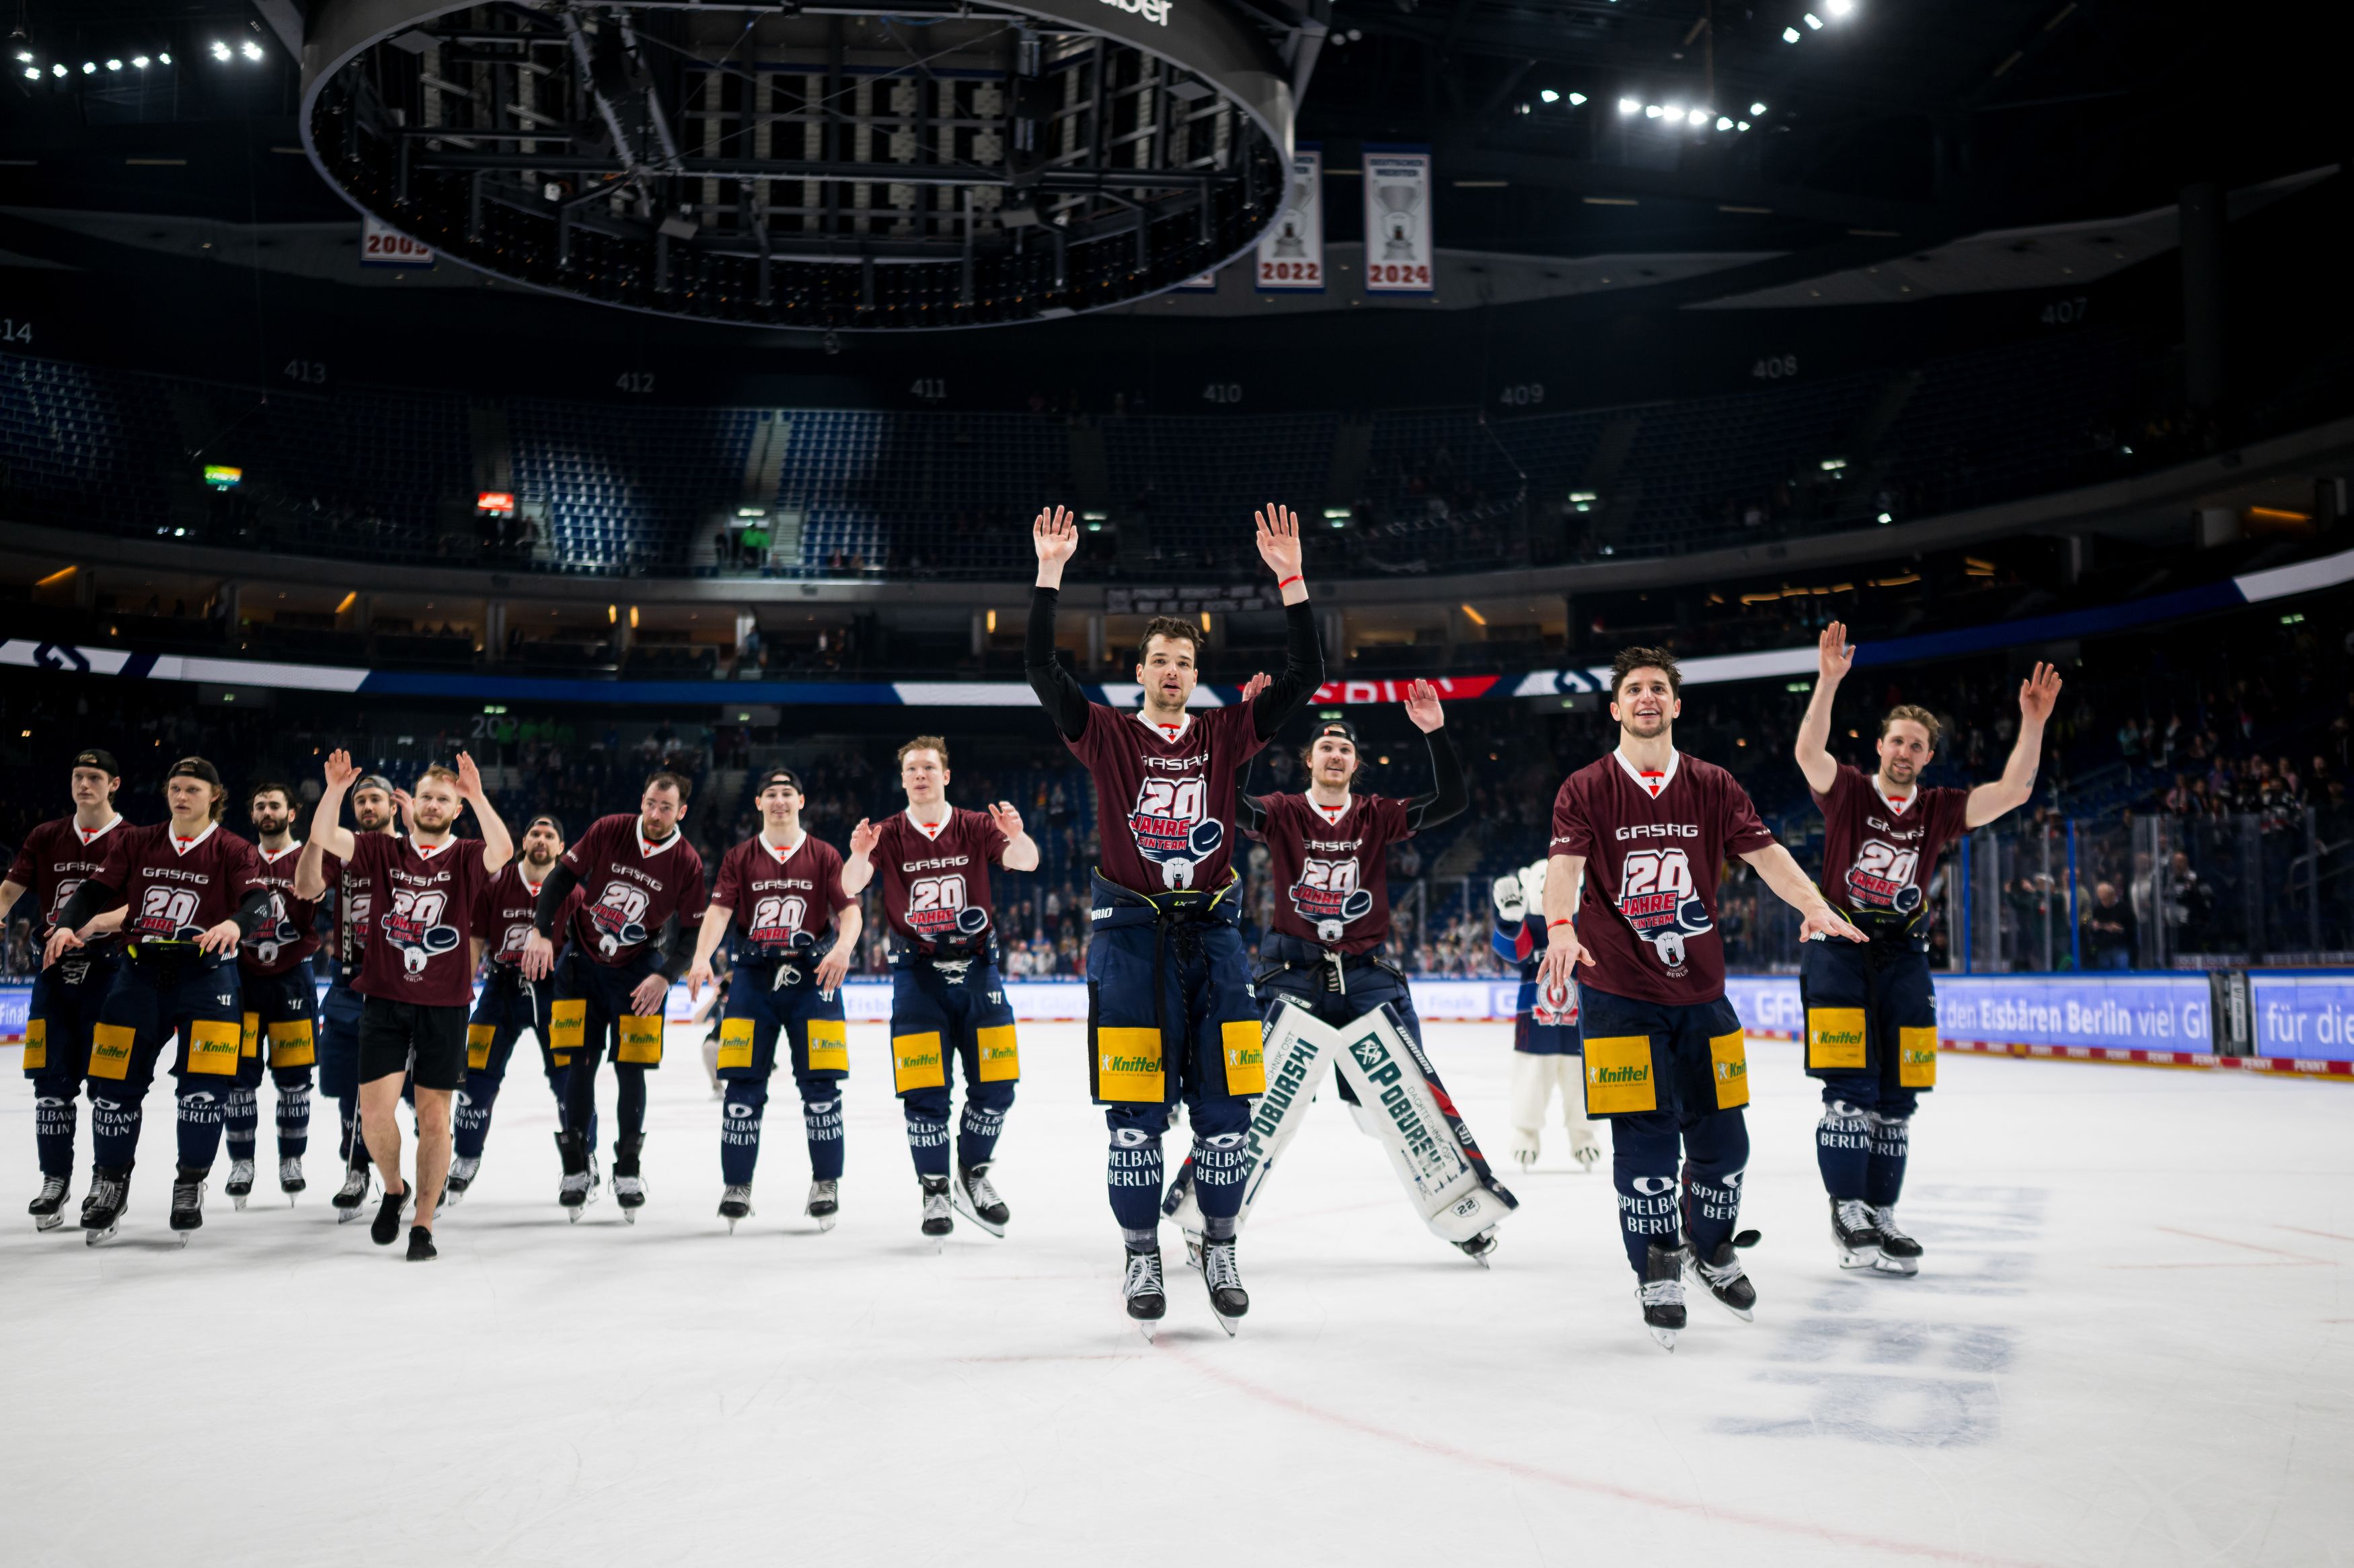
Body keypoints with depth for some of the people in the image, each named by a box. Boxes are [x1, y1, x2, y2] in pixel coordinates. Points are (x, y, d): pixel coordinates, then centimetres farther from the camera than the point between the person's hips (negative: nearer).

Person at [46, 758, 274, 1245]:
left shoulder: (232, 850, 0)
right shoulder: (136, 843, 10)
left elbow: (258, 899, -15)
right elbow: (96, 889, 4)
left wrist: (235, 922, -36)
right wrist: (69, 925, -16)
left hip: (206, 972, -3)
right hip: (140, 971, 3)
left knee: (203, 1085, -9)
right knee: (116, 1081, 2)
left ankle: (191, 1184, 8)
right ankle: (109, 1184, 19)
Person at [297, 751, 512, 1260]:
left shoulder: (468, 859, 0)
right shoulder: (382, 852, 7)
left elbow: (503, 850, -22)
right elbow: (323, 838, -7)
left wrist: (478, 797, -33)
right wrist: (335, 789, -22)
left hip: (444, 1005, -1)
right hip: (385, 1000, 1)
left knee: (434, 1117, 1)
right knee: (375, 1109, -6)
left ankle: (423, 1225, 13)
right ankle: (394, 1190, 23)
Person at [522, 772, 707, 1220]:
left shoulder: (687, 863, -13)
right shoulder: (608, 831, -12)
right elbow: (562, 876, -5)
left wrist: (665, 976, -18)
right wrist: (541, 932, -13)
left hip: (638, 971, 0)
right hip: (581, 960, 1)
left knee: (631, 1070, -1)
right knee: (579, 1064, -1)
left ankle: (628, 1170, 14)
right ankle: (575, 1169, 11)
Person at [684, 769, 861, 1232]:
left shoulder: (825, 856, 6)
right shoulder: (739, 858, 9)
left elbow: (849, 909, -3)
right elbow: (719, 910, -3)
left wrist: (843, 947, -24)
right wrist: (702, 957, -21)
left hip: (811, 976, -1)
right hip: (753, 976, 1)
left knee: (821, 1085, -3)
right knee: (743, 1085, -2)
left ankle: (826, 1184, 9)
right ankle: (736, 1187, 8)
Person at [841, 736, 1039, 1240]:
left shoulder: (976, 828, 0)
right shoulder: (889, 835, 0)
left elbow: (1027, 863, -13)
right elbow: (851, 887, -13)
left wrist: (1016, 836, -36)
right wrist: (858, 856, -35)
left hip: (976, 966, 1)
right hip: (918, 971, -1)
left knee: (994, 1086, 2)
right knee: (924, 1093, -4)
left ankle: (974, 1177, 23)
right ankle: (935, 1192, 10)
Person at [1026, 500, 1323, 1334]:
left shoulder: (1226, 733, 8)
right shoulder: (1107, 735, 3)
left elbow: (1305, 676, 0)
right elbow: (1040, 669, -8)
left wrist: (1290, 578, -7)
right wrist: (1050, 572, -13)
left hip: (1211, 929, 2)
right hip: (1130, 929, -2)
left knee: (1224, 1104, 3)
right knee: (1136, 1109, 0)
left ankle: (1219, 1250, 17)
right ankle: (1141, 1258, 13)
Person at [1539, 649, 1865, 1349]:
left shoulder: (1712, 786, 7)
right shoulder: (1586, 790, -2)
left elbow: (1764, 852, -2)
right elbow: (1565, 864, -15)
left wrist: (1815, 905, -20)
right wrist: (1561, 928, -35)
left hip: (1700, 990, 3)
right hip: (1619, 992, -3)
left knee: (1722, 1137, 7)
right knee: (1645, 1139, -5)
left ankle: (1711, 1251, 33)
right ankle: (1657, 1273, 14)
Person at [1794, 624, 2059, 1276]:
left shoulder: (1938, 811, 8)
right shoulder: (1847, 792, -1)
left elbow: (2012, 791, -3)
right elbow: (1808, 752, -20)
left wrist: (2032, 723, -15)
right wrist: (1829, 681, -32)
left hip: (1903, 958, 4)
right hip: (1837, 951, -4)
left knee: (1897, 1095, 5)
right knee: (1850, 1086, -11)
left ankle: (1880, 1215, 14)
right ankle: (1847, 1217, -7)